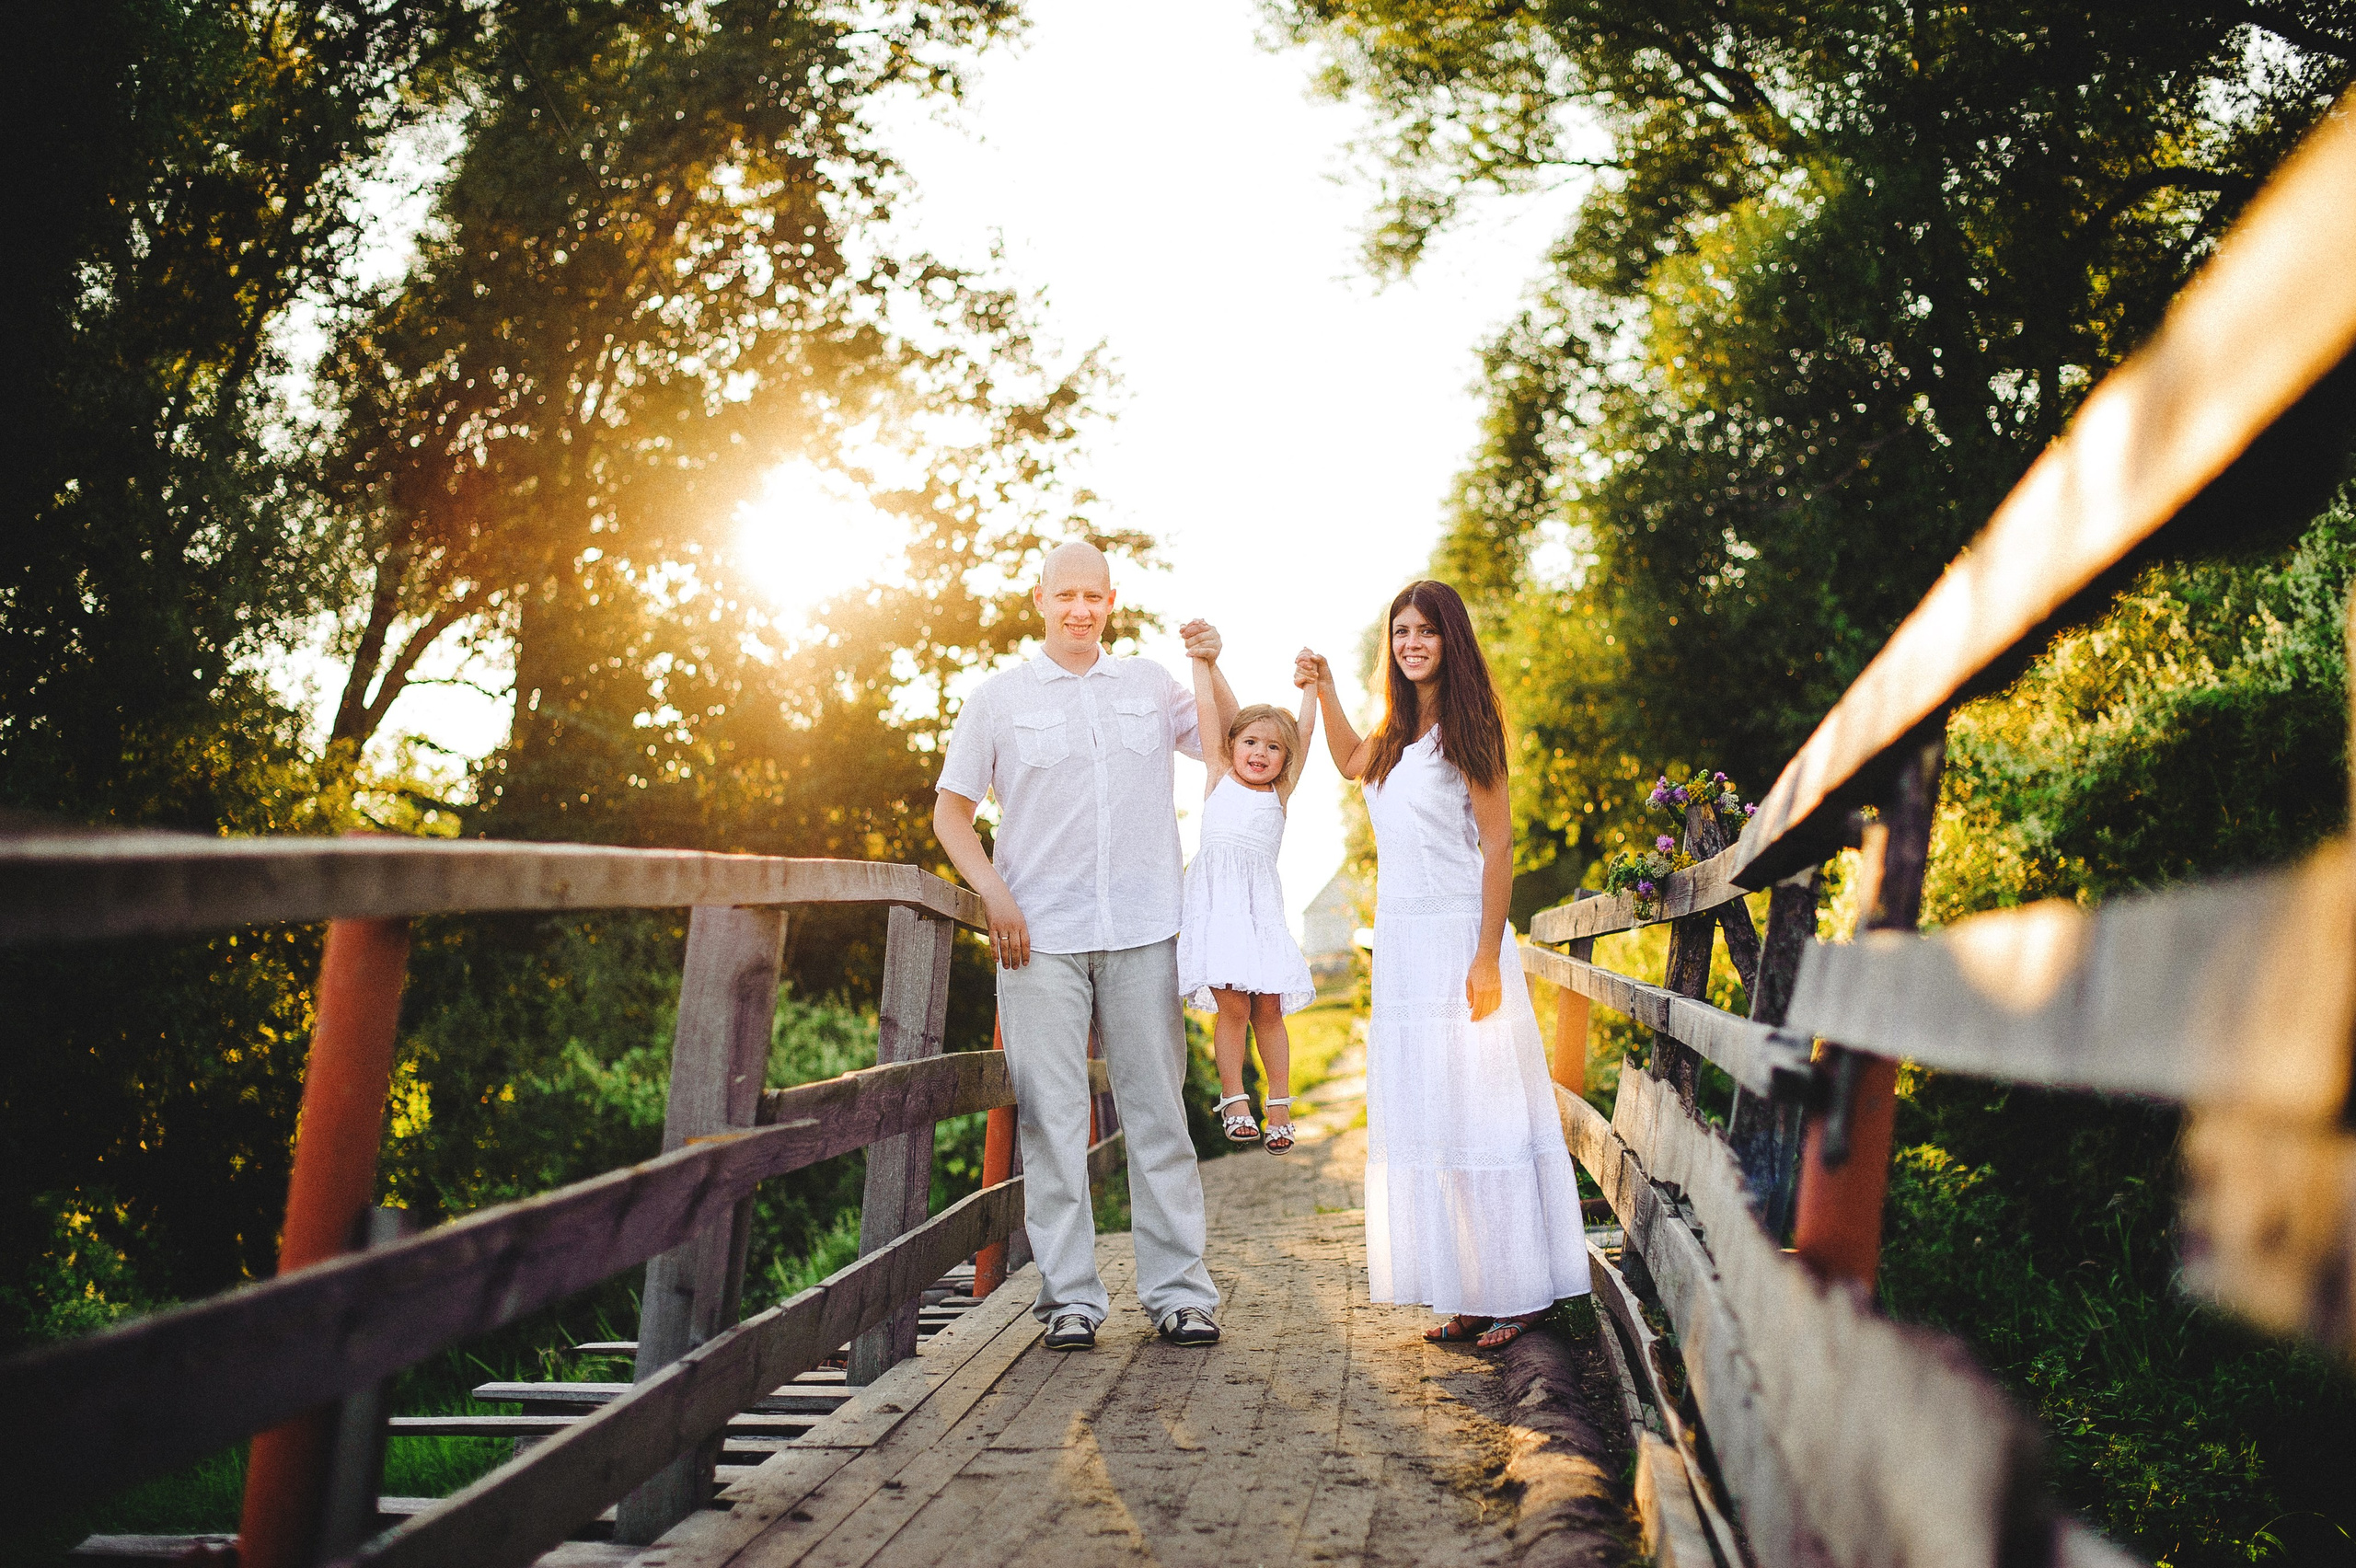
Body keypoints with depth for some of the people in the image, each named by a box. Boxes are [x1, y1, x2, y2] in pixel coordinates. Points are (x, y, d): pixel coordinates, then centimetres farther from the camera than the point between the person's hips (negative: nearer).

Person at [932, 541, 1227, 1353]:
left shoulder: (1149, 684, 13)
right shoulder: (998, 698, 7)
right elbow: (951, 809, 9)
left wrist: (1212, 668, 3)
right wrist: (993, 894, -4)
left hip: (1143, 932, 2)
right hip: (1040, 935, -1)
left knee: (1158, 1109, 4)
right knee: (1052, 1117, -1)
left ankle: (1178, 1288, 11)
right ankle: (1069, 1295, 8)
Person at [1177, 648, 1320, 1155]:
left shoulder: (1280, 794, 14)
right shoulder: (1219, 779, 12)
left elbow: (1304, 731, 13)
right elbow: (1207, 707, 9)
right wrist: (1203, 658, 8)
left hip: (1260, 901, 2)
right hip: (1216, 896, -1)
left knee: (1268, 1008, -1)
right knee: (1231, 1004, -9)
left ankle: (1278, 1106, 6)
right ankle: (1234, 1102, -1)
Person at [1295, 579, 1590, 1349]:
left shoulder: (1466, 729, -8)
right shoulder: (1397, 733, 13)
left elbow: (1498, 844, -12)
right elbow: (1351, 762, 35)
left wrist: (1487, 960, -17)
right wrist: (1324, 691, 20)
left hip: (1457, 940, -8)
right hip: (1400, 945, 8)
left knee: (1477, 1111, -4)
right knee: (1422, 1121, 7)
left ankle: (1521, 1291, 6)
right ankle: (1471, 1296, 14)